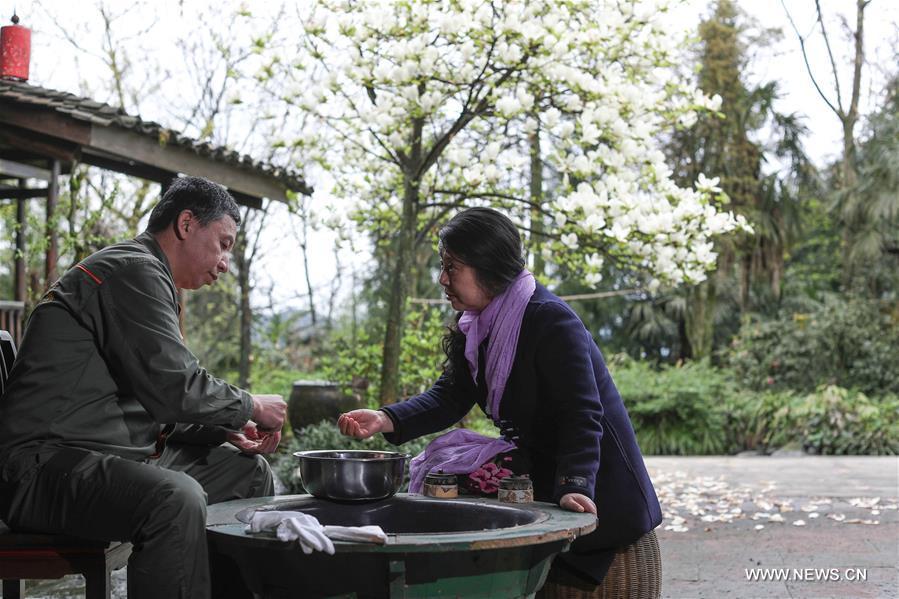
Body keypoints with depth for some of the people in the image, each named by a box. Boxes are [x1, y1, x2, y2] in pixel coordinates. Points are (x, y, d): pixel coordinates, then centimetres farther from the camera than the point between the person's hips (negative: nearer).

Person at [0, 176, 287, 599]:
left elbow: (153, 400, 22)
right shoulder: (133, 271, -12)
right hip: (47, 464, -11)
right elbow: (174, 387, -21)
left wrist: (225, 430, 8)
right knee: (176, 499, -37)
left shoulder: (147, 278, 21)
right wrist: (251, 408, -5)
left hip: (113, 455, 11)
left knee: (249, 470, 13)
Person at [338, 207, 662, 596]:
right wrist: (386, 420, -19)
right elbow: (448, 397, -3)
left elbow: (581, 414, -28)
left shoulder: (551, 321, -22)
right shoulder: (476, 328, 4)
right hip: (534, 464, 8)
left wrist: (575, 487, -41)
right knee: (444, 473, -3)